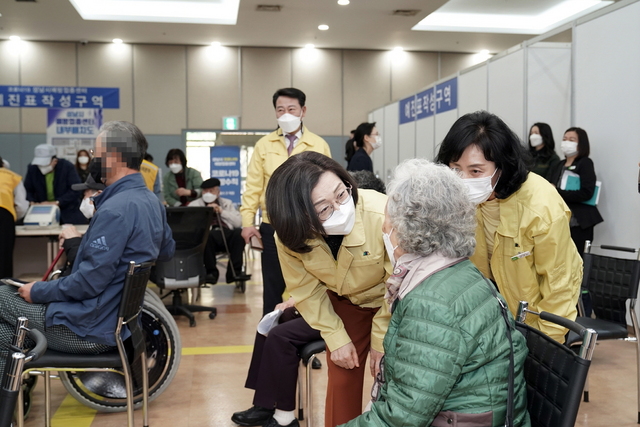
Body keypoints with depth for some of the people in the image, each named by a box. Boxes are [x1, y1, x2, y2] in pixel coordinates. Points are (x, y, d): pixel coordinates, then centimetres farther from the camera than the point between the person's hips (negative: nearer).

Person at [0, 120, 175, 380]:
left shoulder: (115, 209, -24)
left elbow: (90, 282, -25)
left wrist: (38, 291, -9)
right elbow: (167, 251, 21)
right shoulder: (151, 202, 4)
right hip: (117, 313, 10)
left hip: (91, 329, -9)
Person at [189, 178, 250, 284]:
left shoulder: (227, 203, 24)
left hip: (227, 236, 2)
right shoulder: (195, 205, 20)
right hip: (208, 237, -2)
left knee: (239, 232, -31)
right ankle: (211, 272, -23)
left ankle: (234, 272, -25)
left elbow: (238, 222, 9)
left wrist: (221, 211, 2)